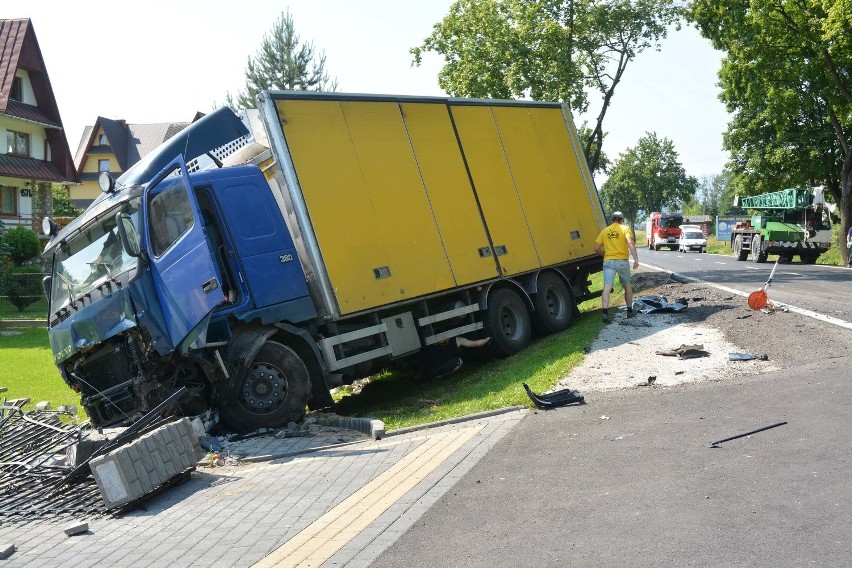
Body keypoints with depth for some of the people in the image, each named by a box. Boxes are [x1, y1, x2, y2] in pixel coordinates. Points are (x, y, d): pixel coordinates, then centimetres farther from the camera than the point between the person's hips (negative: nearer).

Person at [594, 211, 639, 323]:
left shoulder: (605, 231, 11)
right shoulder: (625, 229, 2)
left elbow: (597, 248, 8)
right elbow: (630, 243, -15)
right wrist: (636, 259, -20)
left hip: (608, 262, 1)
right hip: (622, 261, -1)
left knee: (607, 287, -9)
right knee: (627, 286, 18)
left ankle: (605, 313, -23)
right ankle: (630, 311, 28)